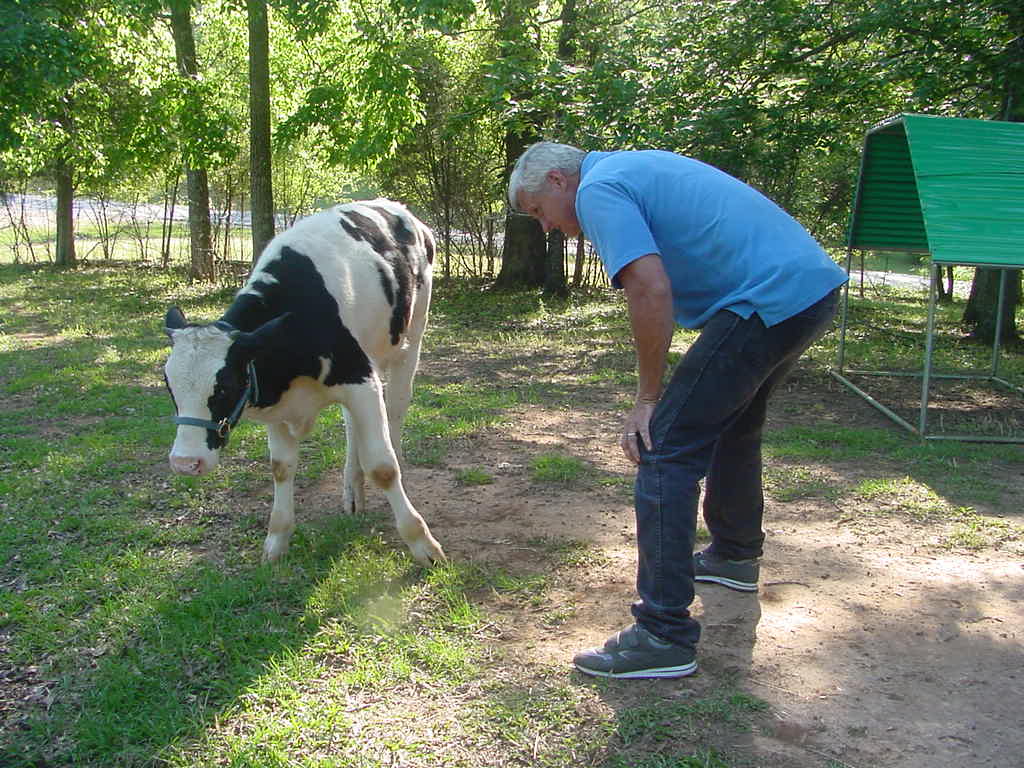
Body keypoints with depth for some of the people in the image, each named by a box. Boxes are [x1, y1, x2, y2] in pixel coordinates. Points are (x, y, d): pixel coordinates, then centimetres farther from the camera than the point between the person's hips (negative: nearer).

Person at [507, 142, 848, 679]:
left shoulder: (597, 190, -6)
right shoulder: (636, 166, 24)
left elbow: (652, 289, -20)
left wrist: (647, 398, -10)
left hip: (768, 301, -10)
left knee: (666, 448, -9)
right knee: (732, 424, 28)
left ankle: (664, 636, -7)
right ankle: (735, 555, 47)